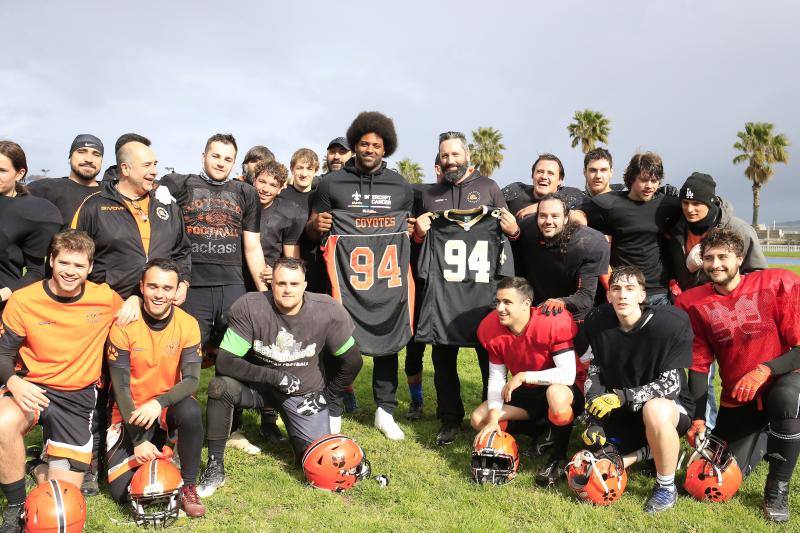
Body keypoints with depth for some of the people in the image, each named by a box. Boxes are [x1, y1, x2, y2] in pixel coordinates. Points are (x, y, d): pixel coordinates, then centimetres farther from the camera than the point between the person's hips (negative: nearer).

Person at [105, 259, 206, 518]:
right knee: (122, 492, -11)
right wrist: (139, 440, -17)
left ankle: (188, 486, -13)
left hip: (167, 409, 0)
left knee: (191, 410, -35)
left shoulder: (188, 325, -10)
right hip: (131, 413, 0)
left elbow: (191, 380, -13)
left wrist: (159, 402, -33)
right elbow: (121, 387, -12)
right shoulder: (124, 326, -13)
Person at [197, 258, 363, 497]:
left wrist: (326, 396, -4)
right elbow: (225, 362, -23)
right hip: (258, 385, -1)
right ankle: (215, 468, -13)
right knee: (219, 386, -31)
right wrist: (274, 375, -27)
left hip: (304, 393, 1)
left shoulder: (327, 311, -18)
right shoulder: (249, 307, -21)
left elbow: (352, 361, -4)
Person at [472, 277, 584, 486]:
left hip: (564, 389, -5)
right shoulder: (491, 329, -12)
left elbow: (568, 375, -33)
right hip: (527, 392, 6)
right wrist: (494, 417, -20)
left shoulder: (552, 323, -28)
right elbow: (496, 378, -6)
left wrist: (523, 376, -33)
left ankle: (558, 457, -16)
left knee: (556, 394, -42)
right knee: (478, 420, -8)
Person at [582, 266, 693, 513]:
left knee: (655, 409, -40)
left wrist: (623, 397, -32)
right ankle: (647, 450, 23)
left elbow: (671, 384, -24)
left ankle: (667, 487, -16)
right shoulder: (598, 323, -8)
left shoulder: (670, 323, -23)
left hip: (670, 406, -5)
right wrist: (596, 419, -11)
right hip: (623, 413, 5)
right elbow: (594, 373, -2)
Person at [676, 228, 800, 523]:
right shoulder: (693, 303, -5)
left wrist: (765, 370, -30)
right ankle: (760, 443, 35)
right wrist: (698, 419, -8)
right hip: (736, 399, 3)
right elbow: (698, 366, -3)